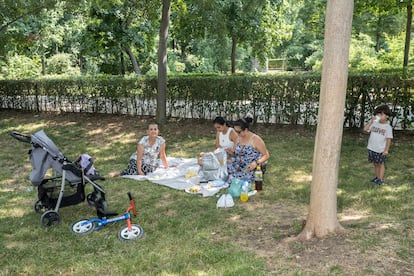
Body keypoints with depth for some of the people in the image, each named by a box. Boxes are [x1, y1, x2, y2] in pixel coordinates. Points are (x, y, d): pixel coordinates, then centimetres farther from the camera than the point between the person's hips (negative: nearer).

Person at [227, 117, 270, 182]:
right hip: (238, 169, 6)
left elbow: (266, 155, -5)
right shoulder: (239, 138, 9)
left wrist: (256, 163, -21)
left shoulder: (256, 139, -9)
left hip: (250, 170, -5)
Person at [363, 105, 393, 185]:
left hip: (381, 150, -4)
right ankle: (377, 177, 28)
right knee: (375, 164, 15)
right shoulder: (374, 123, 3)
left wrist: (386, 150, -12)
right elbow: (365, 129, -8)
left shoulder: (388, 127, -6)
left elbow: (388, 139, -7)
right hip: (372, 148, 4)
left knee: (381, 164, 6)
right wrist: (371, 121, -14)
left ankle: (381, 179, 13)